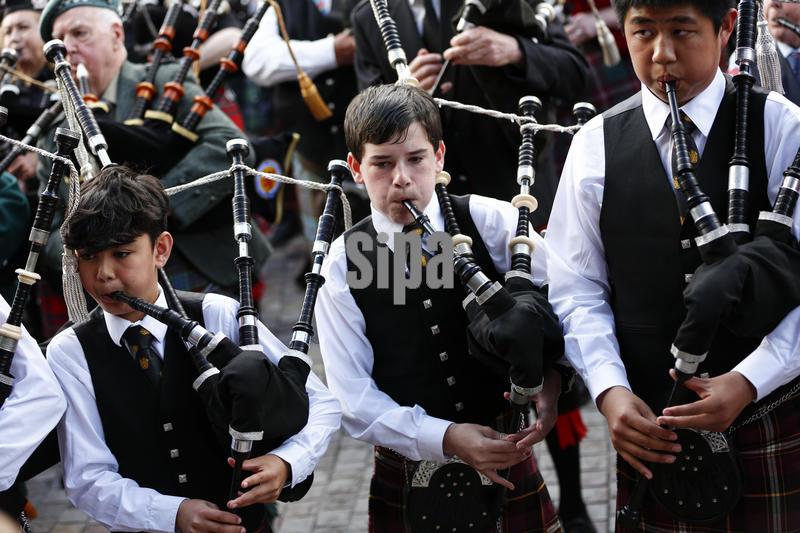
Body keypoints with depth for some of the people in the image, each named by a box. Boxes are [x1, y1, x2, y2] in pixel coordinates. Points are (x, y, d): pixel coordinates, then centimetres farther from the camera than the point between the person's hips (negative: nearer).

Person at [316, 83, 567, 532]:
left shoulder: (490, 222, -6)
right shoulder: (342, 265, -5)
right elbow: (354, 398, -7)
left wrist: (550, 381, -22)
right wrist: (445, 438, -19)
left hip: (506, 460, 0)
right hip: (405, 477, 0)